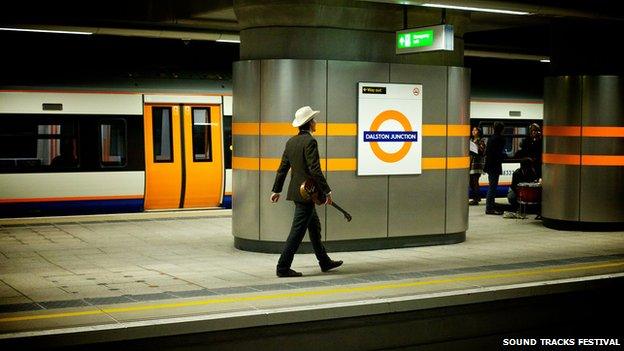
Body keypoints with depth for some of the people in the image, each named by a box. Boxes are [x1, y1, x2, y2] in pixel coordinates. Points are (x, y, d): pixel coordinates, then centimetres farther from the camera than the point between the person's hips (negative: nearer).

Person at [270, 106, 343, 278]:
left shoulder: (291, 141, 9)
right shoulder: (310, 141, -16)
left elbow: (283, 168, 12)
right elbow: (315, 170, -21)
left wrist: (276, 190, 17)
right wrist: (327, 191, -15)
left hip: (297, 192, 9)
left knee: (314, 227, 19)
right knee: (297, 230, -5)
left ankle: (325, 262, 30)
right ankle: (283, 268, -3)